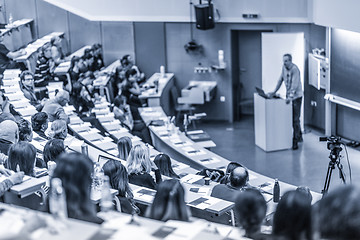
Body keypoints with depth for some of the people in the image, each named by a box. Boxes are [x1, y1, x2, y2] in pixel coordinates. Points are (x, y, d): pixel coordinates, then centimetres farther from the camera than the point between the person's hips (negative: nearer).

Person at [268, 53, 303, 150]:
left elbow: (294, 85, -27)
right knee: (290, 117, 12)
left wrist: (290, 97, -35)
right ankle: (299, 136, 27)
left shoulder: (295, 69, -20)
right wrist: (274, 92, 7)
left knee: (295, 119, -7)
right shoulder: (284, 67, 4)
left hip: (296, 96, -8)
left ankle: (295, 141, -4)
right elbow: (281, 79, 12)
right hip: (288, 96, 8)